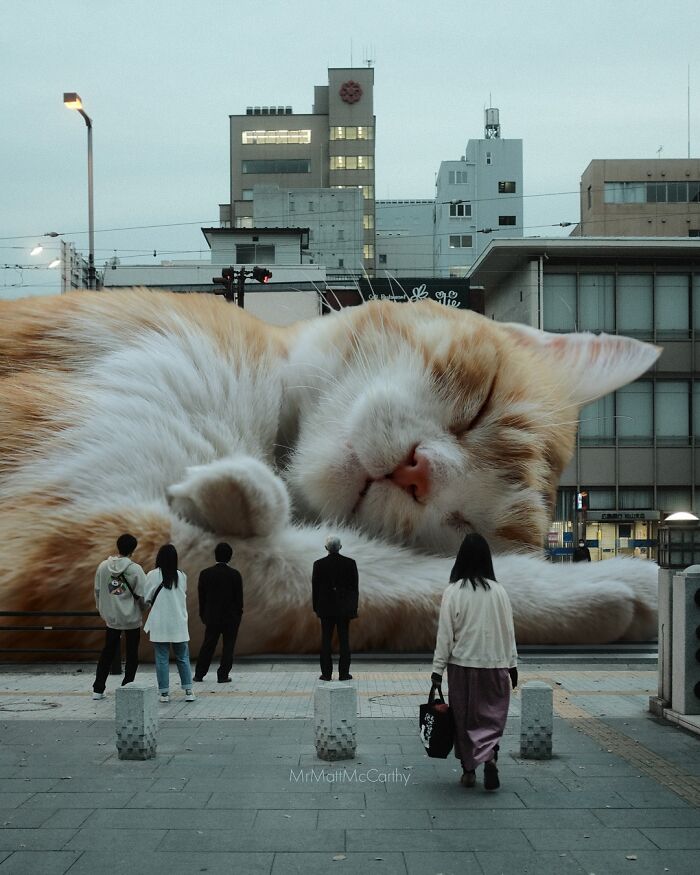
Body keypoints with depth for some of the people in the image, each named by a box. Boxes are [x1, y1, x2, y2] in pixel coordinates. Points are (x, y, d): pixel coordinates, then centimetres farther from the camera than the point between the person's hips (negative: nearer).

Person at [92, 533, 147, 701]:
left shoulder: (103, 566, -3)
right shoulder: (135, 569, -14)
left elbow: (97, 591, 5)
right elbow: (142, 594, -12)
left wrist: (102, 610, 19)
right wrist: (142, 609, 9)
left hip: (111, 618, 4)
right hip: (132, 618, -4)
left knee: (107, 652, 15)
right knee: (132, 655, 8)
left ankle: (98, 689, 15)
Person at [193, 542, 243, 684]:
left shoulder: (205, 574, -4)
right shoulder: (235, 574, -9)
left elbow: (201, 596, 1)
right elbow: (239, 597, -5)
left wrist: (203, 615, 10)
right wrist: (238, 614, 6)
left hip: (212, 616, 2)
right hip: (231, 617, -2)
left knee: (207, 645, 11)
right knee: (228, 645, 4)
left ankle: (199, 674, 14)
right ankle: (223, 675, 2)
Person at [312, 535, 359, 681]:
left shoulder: (319, 564, -5)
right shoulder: (350, 563, -4)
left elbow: (315, 588, -2)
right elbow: (355, 587, -2)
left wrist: (316, 608, 7)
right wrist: (354, 607, 7)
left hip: (326, 607, 0)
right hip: (344, 607, 0)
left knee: (326, 640, 4)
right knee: (344, 640, 4)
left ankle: (326, 673, 3)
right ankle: (344, 673, 3)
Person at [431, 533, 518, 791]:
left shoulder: (453, 591, -9)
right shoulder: (498, 591, -3)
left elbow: (445, 633, -8)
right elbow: (508, 631, 3)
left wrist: (438, 668, -2)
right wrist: (512, 664, 14)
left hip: (462, 665, -1)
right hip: (495, 664, 1)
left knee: (464, 717, 12)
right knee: (492, 715, 11)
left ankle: (469, 770, 16)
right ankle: (490, 757, -12)